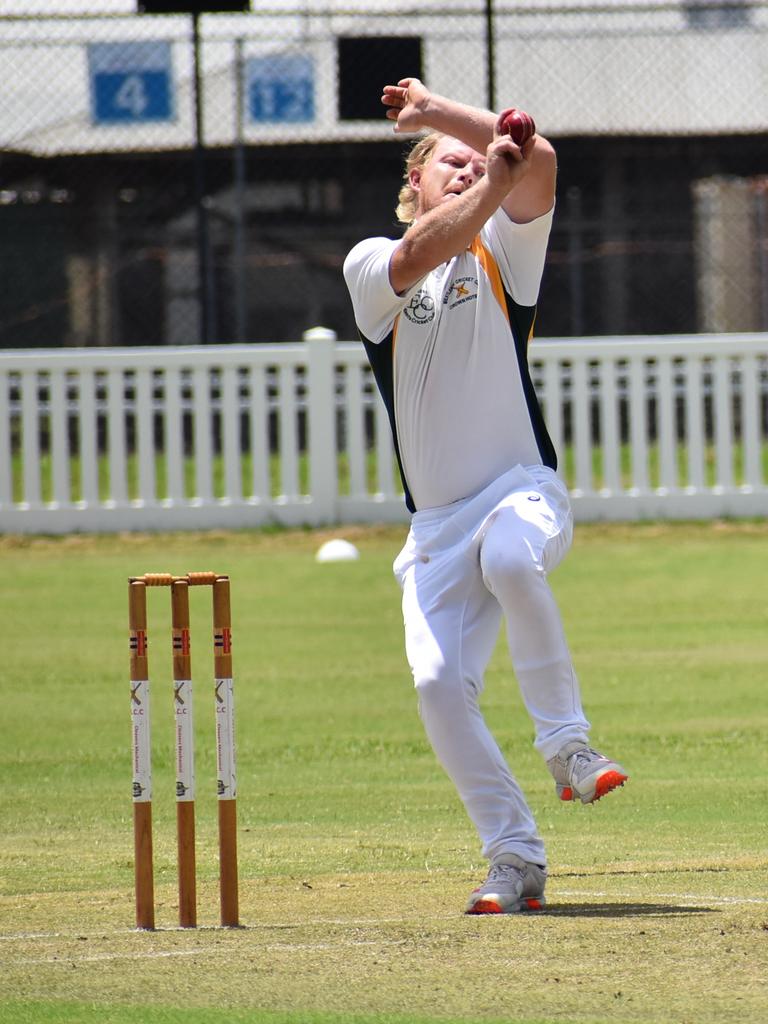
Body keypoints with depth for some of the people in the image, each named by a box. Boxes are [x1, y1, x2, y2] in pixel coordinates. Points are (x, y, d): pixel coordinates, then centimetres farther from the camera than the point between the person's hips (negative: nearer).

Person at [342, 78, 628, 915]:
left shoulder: (501, 249, 7)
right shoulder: (372, 267, 6)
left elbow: (536, 162, -11)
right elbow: (418, 256, -19)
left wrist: (439, 110, -9)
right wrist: (492, 175, -23)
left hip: (522, 489, -2)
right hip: (436, 523, 2)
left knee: (508, 557, -36)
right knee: (438, 683, -14)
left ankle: (566, 744, -23)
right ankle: (515, 858, -4)